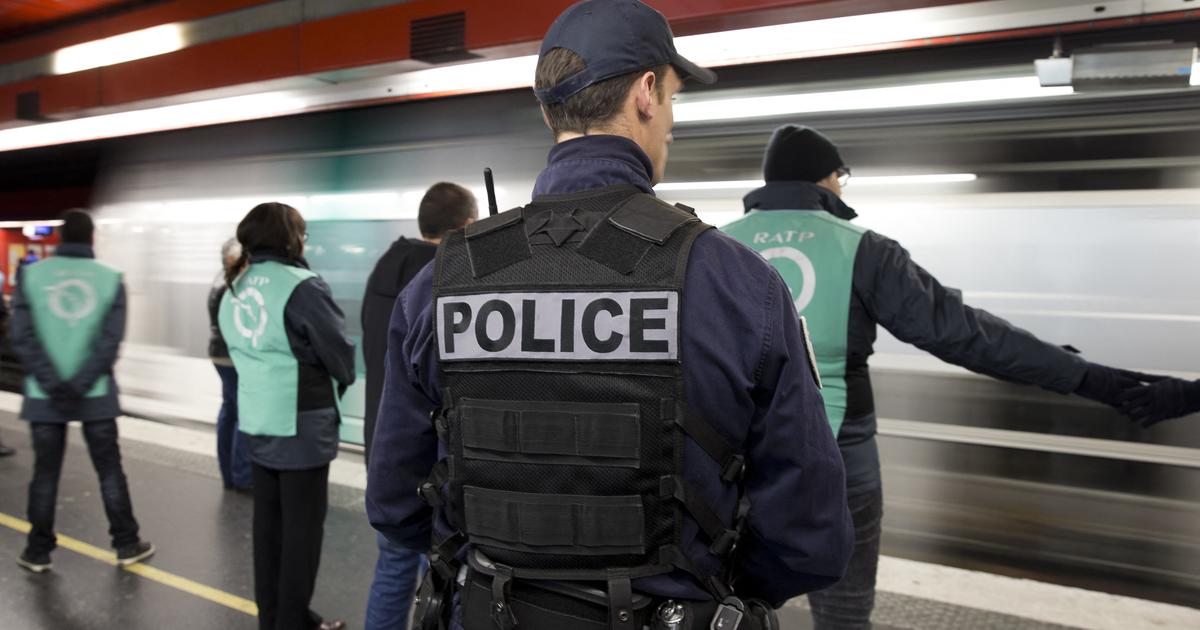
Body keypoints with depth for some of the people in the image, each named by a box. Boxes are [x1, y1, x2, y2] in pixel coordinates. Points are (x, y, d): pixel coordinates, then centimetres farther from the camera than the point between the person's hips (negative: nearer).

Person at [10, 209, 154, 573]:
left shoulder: (32, 275, -2)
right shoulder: (110, 279, -3)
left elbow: (23, 337, -9)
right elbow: (111, 340, -10)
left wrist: (52, 384, -10)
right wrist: (80, 384, -10)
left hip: (44, 394, 1)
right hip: (96, 394, 0)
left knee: (45, 473, 10)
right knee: (109, 469, 8)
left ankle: (38, 552, 19)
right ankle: (127, 545, 15)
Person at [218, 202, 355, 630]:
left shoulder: (233, 291, 9)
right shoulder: (302, 286, -16)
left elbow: (239, 352, 14)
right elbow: (340, 352, -10)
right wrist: (336, 387, 9)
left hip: (255, 422, 8)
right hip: (301, 424, -8)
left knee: (268, 522, 16)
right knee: (303, 527, 3)